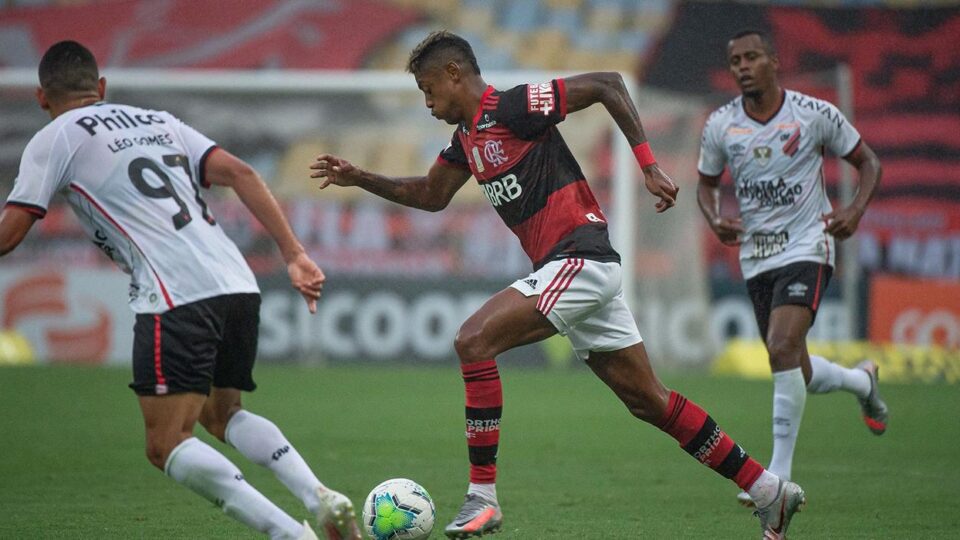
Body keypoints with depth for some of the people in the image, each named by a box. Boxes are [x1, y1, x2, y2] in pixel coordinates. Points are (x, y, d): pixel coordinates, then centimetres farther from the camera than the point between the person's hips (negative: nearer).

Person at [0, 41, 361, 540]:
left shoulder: (54, 140, 9)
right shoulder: (159, 122, 26)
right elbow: (238, 173, 13)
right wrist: (294, 255, 9)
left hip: (177, 299, -7)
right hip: (239, 287, 7)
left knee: (167, 446, -4)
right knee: (221, 414, 25)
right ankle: (320, 498, 3)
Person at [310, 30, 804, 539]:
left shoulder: (510, 107, -11)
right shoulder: (466, 136, 16)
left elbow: (607, 84, -13)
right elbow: (431, 195, 31)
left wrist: (649, 166, -16)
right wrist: (360, 179, 21)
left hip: (580, 259, -10)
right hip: (573, 268, 10)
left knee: (473, 341, -17)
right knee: (647, 400, 9)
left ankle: (482, 496, -14)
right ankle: (769, 491, 13)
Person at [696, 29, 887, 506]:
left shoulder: (816, 115, -7)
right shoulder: (719, 126, 0)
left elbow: (869, 163, 4)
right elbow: (706, 183, 16)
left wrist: (855, 210, -13)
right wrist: (715, 220, -6)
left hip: (806, 247, -4)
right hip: (756, 256, 5)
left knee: (782, 349, -24)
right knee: (797, 374, 9)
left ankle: (779, 475, -18)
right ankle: (863, 381, 44)